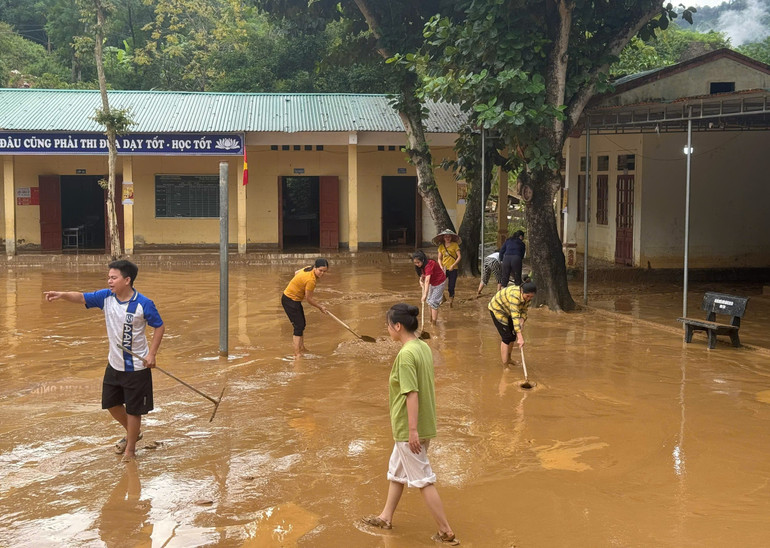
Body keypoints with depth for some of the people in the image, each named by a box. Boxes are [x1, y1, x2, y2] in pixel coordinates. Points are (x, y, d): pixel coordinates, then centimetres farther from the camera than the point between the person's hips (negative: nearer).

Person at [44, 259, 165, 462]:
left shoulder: (144, 304, -19)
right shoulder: (106, 297, -6)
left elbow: (160, 326, -10)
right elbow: (81, 297, -10)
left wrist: (152, 354, -16)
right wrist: (62, 295, -30)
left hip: (137, 367, -6)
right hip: (114, 364, 6)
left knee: (133, 409, 5)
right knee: (111, 403, 19)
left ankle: (130, 449, 25)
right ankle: (132, 434, 44)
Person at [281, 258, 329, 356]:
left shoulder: (308, 269, -5)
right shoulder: (311, 280, -30)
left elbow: (296, 273, 15)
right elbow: (309, 299, -19)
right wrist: (320, 307, -5)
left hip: (295, 300, 10)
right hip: (290, 301, -10)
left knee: (302, 324, 20)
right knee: (299, 326, -10)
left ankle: (301, 348, 35)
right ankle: (297, 353, -9)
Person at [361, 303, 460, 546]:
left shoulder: (405, 355, -23)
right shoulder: (424, 347, 4)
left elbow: (412, 394, -25)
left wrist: (413, 430, -23)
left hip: (408, 429, -9)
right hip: (426, 423, 9)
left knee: (423, 479, 1)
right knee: (396, 470, 24)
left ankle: (446, 532, 7)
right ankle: (386, 517, 39)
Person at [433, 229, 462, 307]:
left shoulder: (455, 245, -1)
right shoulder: (441, 246, 9)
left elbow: (459, 256, -5)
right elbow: (439, 258, 11)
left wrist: (453, 265, -13)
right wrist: (441, 266, -7)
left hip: (453, 269, -3)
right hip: (444, 269, 3)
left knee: (451, 287, 0)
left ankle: (451, 301, 21)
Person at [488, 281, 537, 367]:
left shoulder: (528, 296, -15)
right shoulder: (515, 295, -40)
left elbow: (524, 310, -2)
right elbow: (515, 316, -46)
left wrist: (522, 320, -23)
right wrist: (520, 336, -49)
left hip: (506, 311, 8)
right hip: (497, 309, -8)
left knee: (513, 335, 16)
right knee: (507, 337, -12)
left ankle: (508, 359, 38)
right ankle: (505, 367, -10)